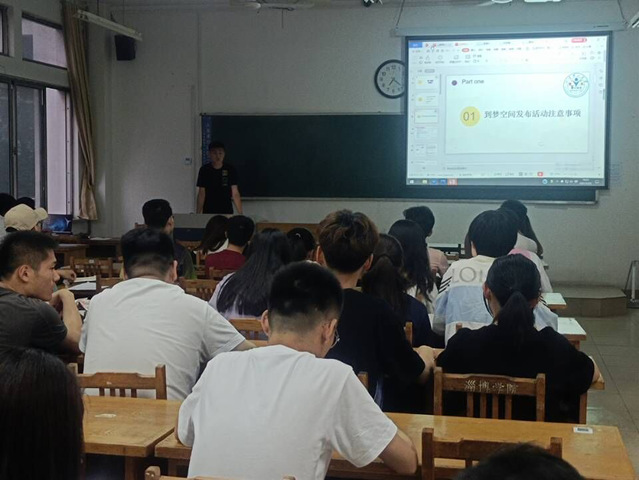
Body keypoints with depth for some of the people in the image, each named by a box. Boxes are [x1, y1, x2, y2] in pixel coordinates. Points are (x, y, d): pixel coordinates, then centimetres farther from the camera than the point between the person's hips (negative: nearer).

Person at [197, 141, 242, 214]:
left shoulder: (230, 170, 1)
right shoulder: (204, 170, 2)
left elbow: (235, 193, 1)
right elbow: (201, 193, 3)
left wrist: (240, 213, -5)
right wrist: (199, 213, -3)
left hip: (227, 211, 0)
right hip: (208, 212, 0)